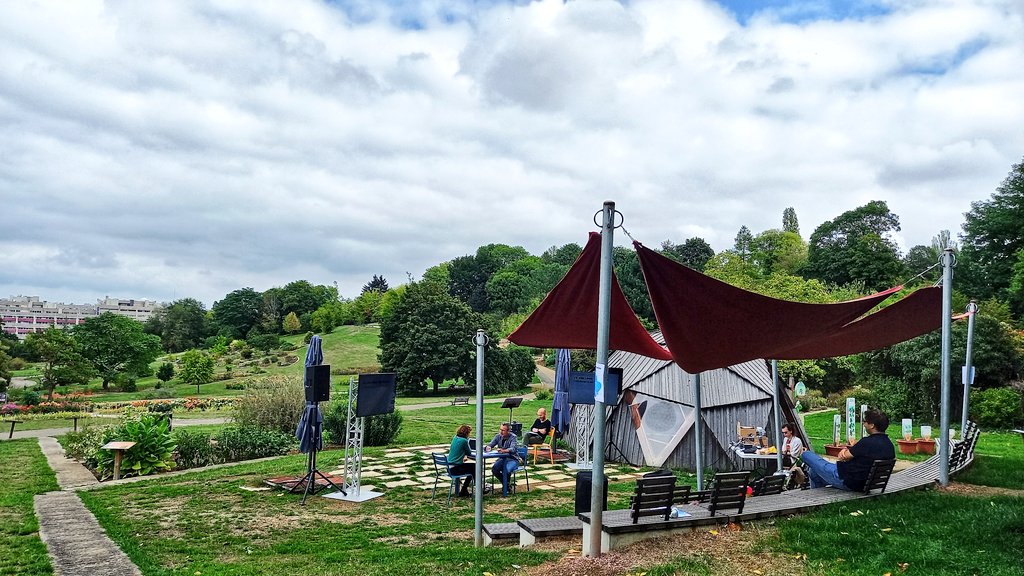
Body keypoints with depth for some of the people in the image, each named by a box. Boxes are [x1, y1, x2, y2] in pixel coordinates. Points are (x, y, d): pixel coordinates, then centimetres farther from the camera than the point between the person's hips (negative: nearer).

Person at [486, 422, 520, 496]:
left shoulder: (513, 437, -13)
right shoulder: (498, 436, 2)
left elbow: (513, 449, -28)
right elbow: (490, 445, 4)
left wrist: (503, 450, -47)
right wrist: (489, 447, -22)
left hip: (513, 459, -5)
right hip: (502, 458, 5)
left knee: (506, 470, -33)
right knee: (494, 469, -22)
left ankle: (506, 487, -2)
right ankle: (505, 484, 4)